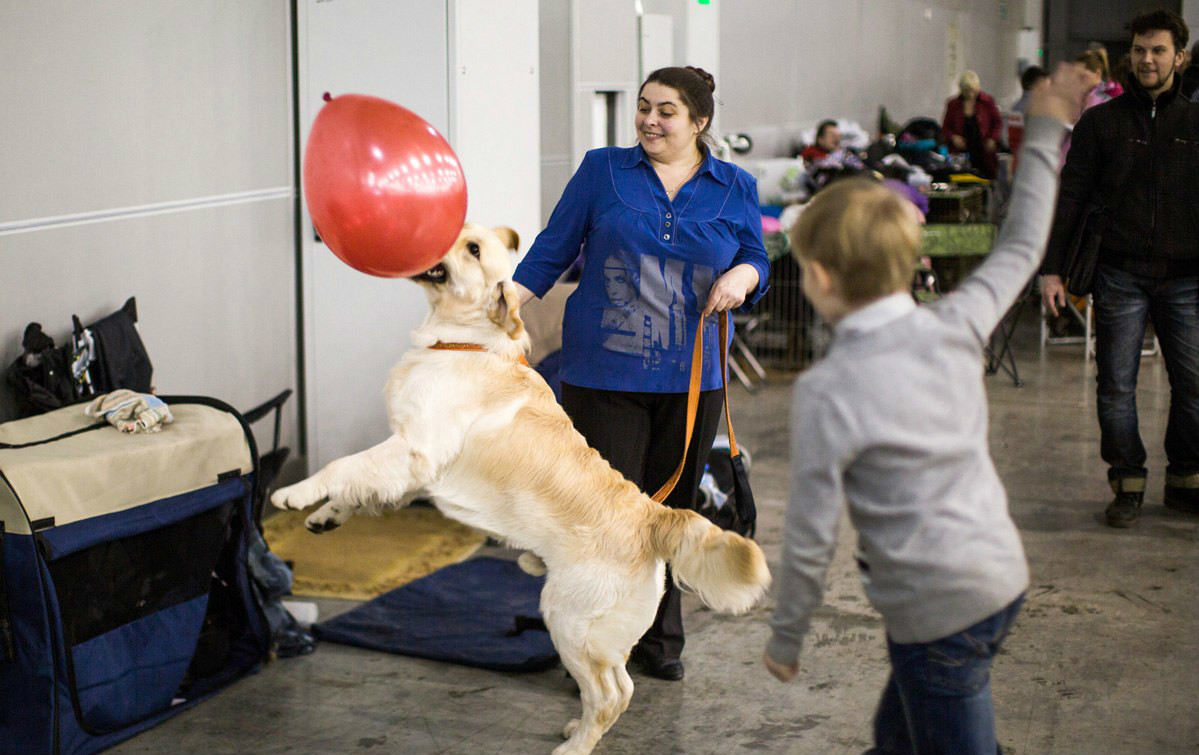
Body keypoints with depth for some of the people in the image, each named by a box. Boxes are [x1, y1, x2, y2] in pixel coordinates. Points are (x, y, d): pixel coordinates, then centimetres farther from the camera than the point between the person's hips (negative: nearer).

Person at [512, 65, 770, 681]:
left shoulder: (735, 188, 7)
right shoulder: (603, 171, 3)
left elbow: (757, 263, 13)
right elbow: (553, 249, 3)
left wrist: (741, 277, -10)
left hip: (690, 380, 2)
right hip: (604, 374, -2)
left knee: (671, 508, 11)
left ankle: (660, 639, 26)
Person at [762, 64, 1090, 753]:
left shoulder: (827, 392, -19)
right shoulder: (955, 328, -4)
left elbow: (811, 540, -13)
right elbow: (1021, 249, 15)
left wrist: (786, 640, 2)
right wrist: (1046, 131, 25)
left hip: (938, 613, -7)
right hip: (1004, 575, 7)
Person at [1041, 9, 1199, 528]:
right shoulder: (1100, 122, 6)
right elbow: (1071, 196, 5)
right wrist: (1052, 267, -2)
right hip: (1121, 275, -1)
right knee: (1117, 386, 1)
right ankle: (1128, 483, 13)